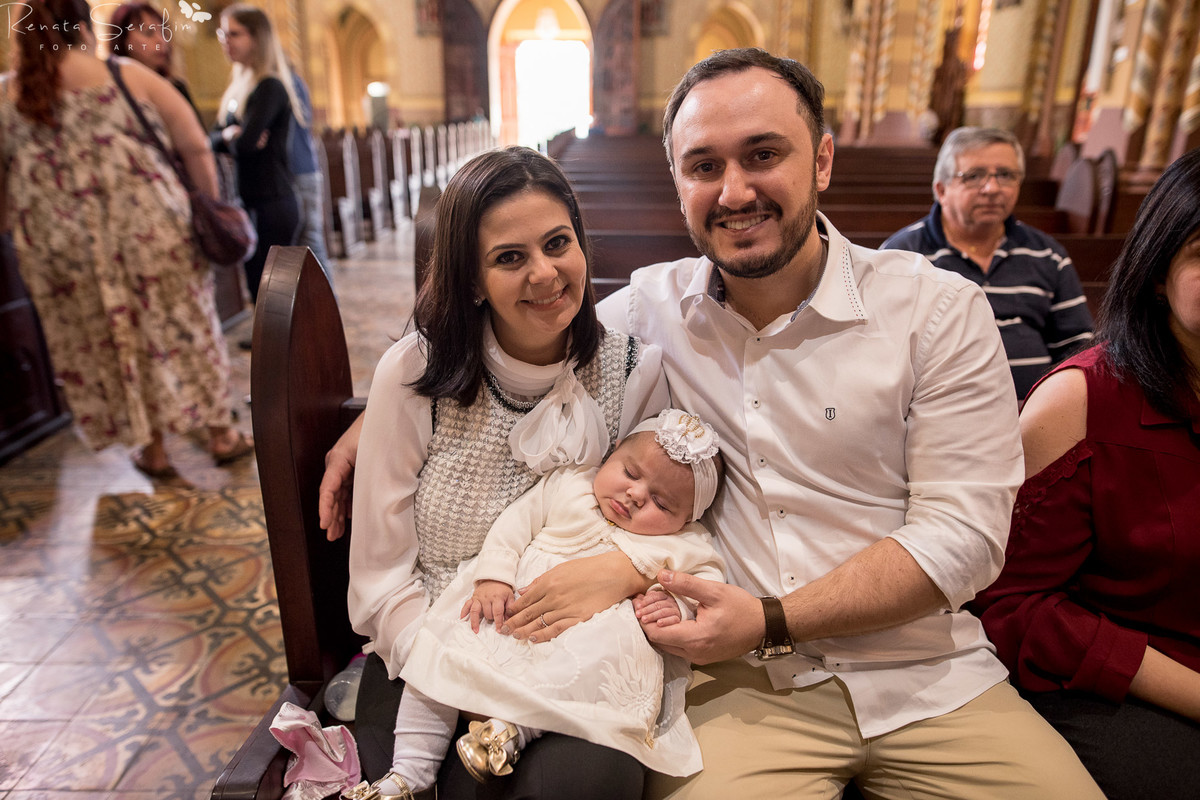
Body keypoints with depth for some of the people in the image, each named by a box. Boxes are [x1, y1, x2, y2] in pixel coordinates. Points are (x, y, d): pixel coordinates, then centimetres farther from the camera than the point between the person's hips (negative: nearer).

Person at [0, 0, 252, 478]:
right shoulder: (131, 76, 0)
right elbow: (195, 148, -2)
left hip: (63, 251, 2)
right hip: (151, 231, -1)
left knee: (105, 342, 13)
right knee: (182, 325, 10)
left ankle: (152, 447, 21)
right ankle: (221, 434, 18)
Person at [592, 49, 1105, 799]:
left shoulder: (939, 309, -5)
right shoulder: (646, 308, 0)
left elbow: (963, 536, -8)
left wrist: (770, 619, -16)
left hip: (928, 680, 2)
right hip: (735, 682, 0)